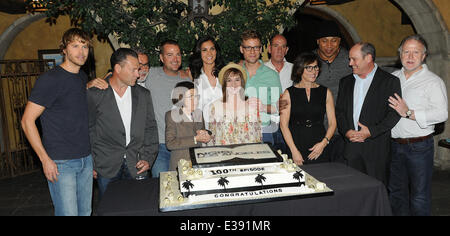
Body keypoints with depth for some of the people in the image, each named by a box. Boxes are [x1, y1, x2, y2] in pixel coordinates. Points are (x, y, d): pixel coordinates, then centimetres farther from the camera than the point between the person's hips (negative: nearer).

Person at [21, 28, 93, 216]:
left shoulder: (83, 78, 10)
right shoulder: (50, 79, -13)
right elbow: (27, 121, -12)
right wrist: (45, 160, -14)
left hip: (86, 160, 7)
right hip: (61, 163, -7)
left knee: (86, 211, 16)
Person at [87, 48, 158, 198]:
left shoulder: (143, 95, 7)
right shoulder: (94, 94, -2)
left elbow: (150, 128, 9)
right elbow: (88, 130, 1)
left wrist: (148, 158, 0)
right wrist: (90, 164, 0)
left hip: (136, 166, 2)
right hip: (106, 168, -2)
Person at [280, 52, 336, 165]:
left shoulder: (325, 92, 8)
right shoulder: (289, 93, 2)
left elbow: (332, 123, 7)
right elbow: (284, 124, -3)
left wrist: (324, 142, -9)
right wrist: (294, 151, -11)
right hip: (296, 146, -1)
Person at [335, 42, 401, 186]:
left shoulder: (390, 81, -1)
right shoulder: (346, 82, 14)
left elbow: (395, 113, -7)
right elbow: (339, 111, 12)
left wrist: (371, 131, -15)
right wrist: (346, 131, -5)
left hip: (377, 148, -4)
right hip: (351, 146, 4)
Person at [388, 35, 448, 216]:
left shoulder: (433, 81, -5)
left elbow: (442, 113, -17)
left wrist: (409, 113, -22)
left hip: (419, 146, -5)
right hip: (394, 145, 5)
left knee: (419, 196, 4)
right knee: (396, 191, 15)